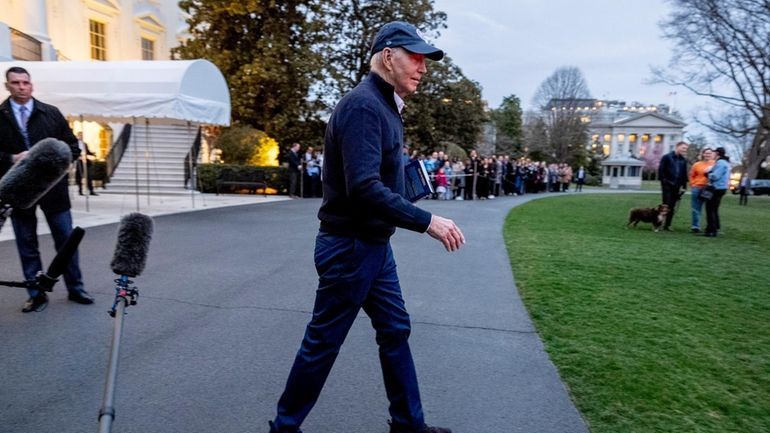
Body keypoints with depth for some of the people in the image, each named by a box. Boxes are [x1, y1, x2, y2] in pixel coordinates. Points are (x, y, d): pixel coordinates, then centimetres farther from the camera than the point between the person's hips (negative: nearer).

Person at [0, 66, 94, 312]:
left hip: (52, 188, 0)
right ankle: (36, 294, 19)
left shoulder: (51, 113, 5)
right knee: (27, 244, 8)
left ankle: (75, 289, 18)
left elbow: (73, 147, 6)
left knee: (66, 239, 6)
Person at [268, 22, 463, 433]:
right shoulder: (363, 105, -19)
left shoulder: (384, 106, 12)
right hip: (349, 247, -10)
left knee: (396, 330, 16)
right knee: (322, 342, 6)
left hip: (374, 245, 10)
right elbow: (364, 189, -30)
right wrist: (427, 221, -26)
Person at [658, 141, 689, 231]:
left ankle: (667, 225, 10)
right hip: (667, 185, -5)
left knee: (672, 207, 5)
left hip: (677, 186, 5)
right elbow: (661, 170, -6)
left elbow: (684, 174, 15)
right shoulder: (666, 157, -2)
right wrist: (663, 181, -12)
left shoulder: (683, 160, 13)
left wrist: (684, 186, 8)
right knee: (666, 205, -8)